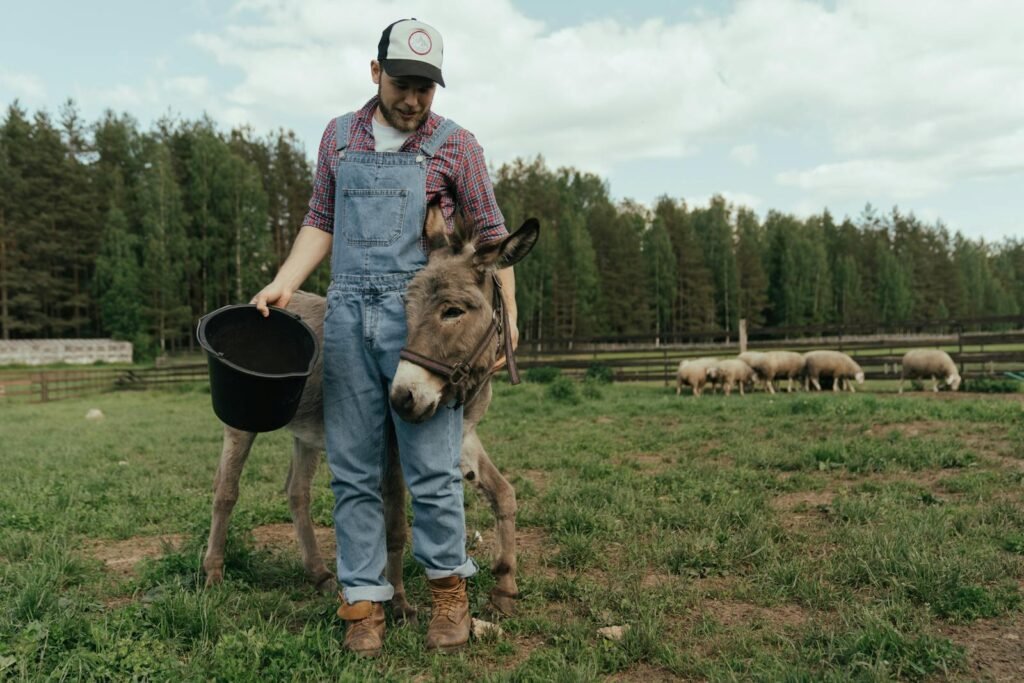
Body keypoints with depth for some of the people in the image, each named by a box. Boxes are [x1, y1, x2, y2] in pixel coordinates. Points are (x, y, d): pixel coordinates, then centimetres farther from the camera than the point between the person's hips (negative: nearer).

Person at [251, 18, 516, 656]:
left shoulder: (455, 144, 5)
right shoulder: (339, 137, 14)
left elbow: (491, 236, 6)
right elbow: (321, 222, 19)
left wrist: (506, 318, -2)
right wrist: (284, 282, 5)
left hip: (421, 318, -3)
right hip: (348, 316, 3)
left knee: (432, 469, -1)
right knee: (353, 470, 5)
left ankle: (448, 585, 20)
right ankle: (364, 599, 17)